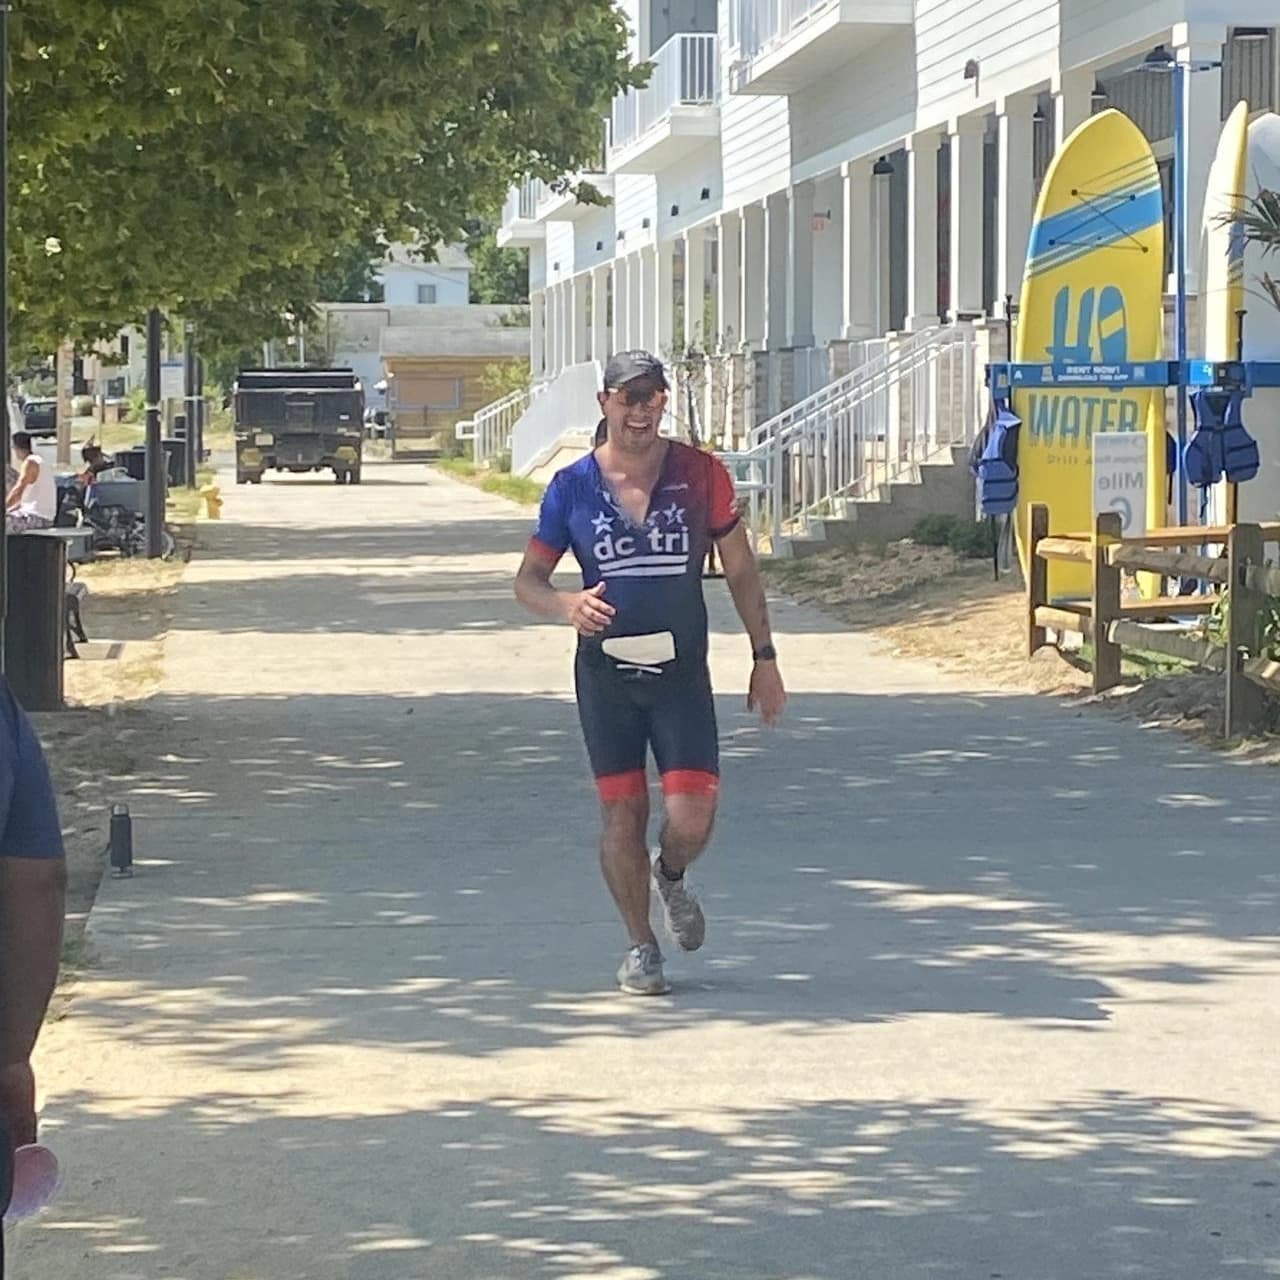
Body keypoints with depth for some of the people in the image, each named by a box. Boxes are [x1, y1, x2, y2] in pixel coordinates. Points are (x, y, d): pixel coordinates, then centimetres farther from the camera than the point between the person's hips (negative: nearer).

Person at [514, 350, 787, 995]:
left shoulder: (700, 474, 0)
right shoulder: (572, 486, -1)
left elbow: (741, 570, 7)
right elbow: (527, 580, 4)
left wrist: (764, 658, 5)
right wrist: (567, 605, -18)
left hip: (681, 672, 0)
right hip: (605, 672, 0)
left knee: (692, 816, -9)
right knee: (623, 813, 1)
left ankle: (670, 877, 27)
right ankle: (640, 946, 20)